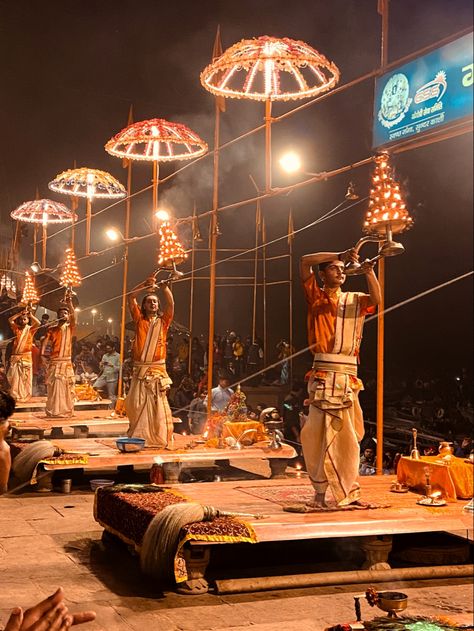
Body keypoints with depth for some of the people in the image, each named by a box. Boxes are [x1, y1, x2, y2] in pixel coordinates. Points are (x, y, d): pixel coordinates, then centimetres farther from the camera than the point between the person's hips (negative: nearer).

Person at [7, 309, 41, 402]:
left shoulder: (30, 329, 4)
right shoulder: (16, 328, 9)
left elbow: (38, 323, -13)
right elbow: (10, 320, -5)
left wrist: (30, 315, -7)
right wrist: (20, 313, -5)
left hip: (26, 356, -1)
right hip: (15, 356, 1)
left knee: (25, 378, 2)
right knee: (14, 377, 1)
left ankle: (25, 396, 8)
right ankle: (15, 396, 7)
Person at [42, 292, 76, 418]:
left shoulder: (70, 327, 6)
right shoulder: (52, 329, 8)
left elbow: (73, 316, -11)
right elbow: (45, 341, 1)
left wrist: (69, 302, -23)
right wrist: (42, 352, -16)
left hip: (67, 362, 0)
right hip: (54, 362, 0)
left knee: (67, 388, 0)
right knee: (53, 387, -1)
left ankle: (66, 410, 6)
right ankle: (52, 411, 4)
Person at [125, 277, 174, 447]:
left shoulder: (163, 321, 11)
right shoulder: (139, 319, 11)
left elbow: (170, 303, -3)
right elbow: (131, 298, 4)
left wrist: (164, 285, -10)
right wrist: (145, 284, -5)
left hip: (158, 370, -1)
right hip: (139, 370, 1)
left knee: (159, 406, -3)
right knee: (137, 405, 0)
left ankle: (160, 438, 2)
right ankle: (137, 437, 8)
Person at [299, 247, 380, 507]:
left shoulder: (354, 300, 16)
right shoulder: (316, 297, 9)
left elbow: (375, 299, -5)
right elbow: (305, 261, -3)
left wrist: (369, 273, -17)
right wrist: (339, 255, -7)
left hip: (349, 374, 3)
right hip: (323, 373, -3)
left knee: (348, 436, 6)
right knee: (319, 432, -5)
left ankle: (348, 493, 12)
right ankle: (320, 490, 3)